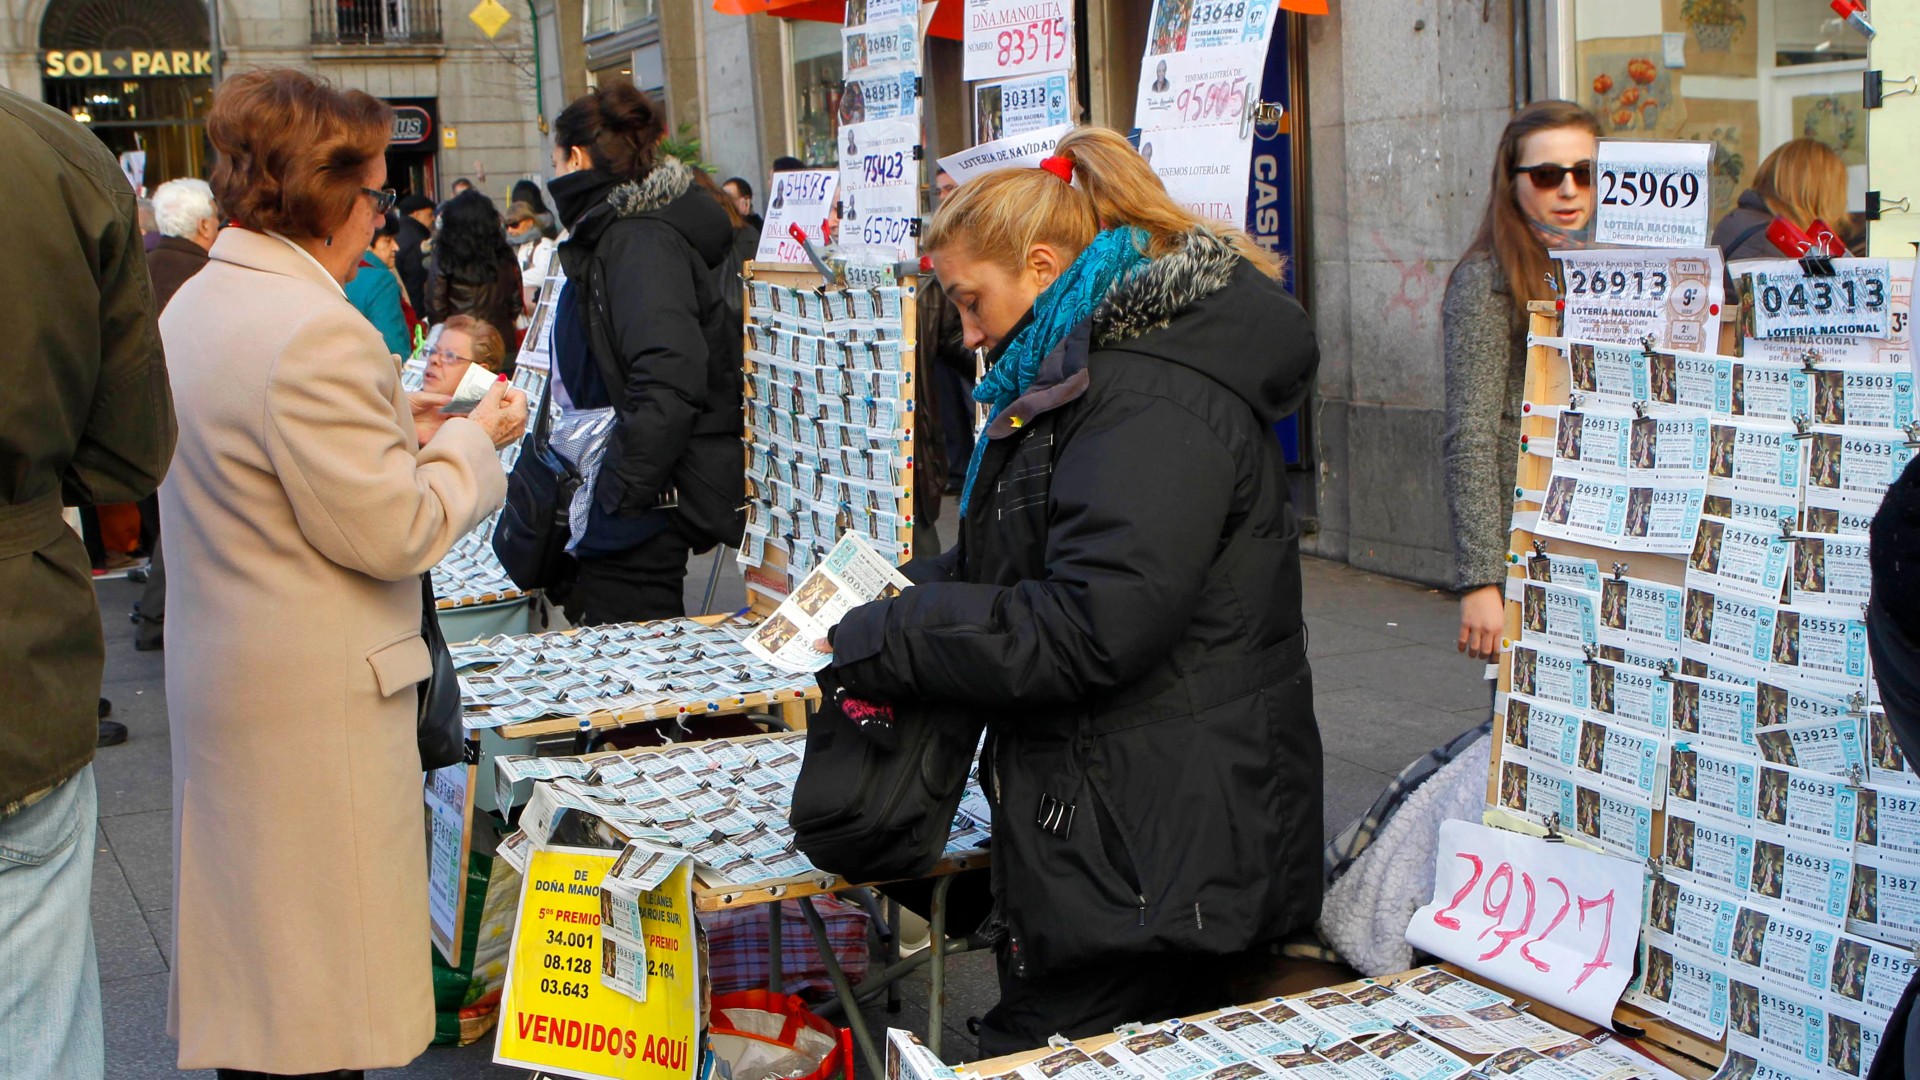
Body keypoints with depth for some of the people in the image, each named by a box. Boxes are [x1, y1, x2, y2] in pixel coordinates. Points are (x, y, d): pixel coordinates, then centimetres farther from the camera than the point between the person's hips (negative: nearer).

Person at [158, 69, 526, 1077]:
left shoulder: (195, 305, 10)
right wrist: (474, 438, -5)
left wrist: (397, 427, 14)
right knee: (320, 997, 1)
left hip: (218, 679, 10)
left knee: (256, 956, 20)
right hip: (317, 702, -10)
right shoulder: (313, 331, -22)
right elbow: (392, 532, -19)